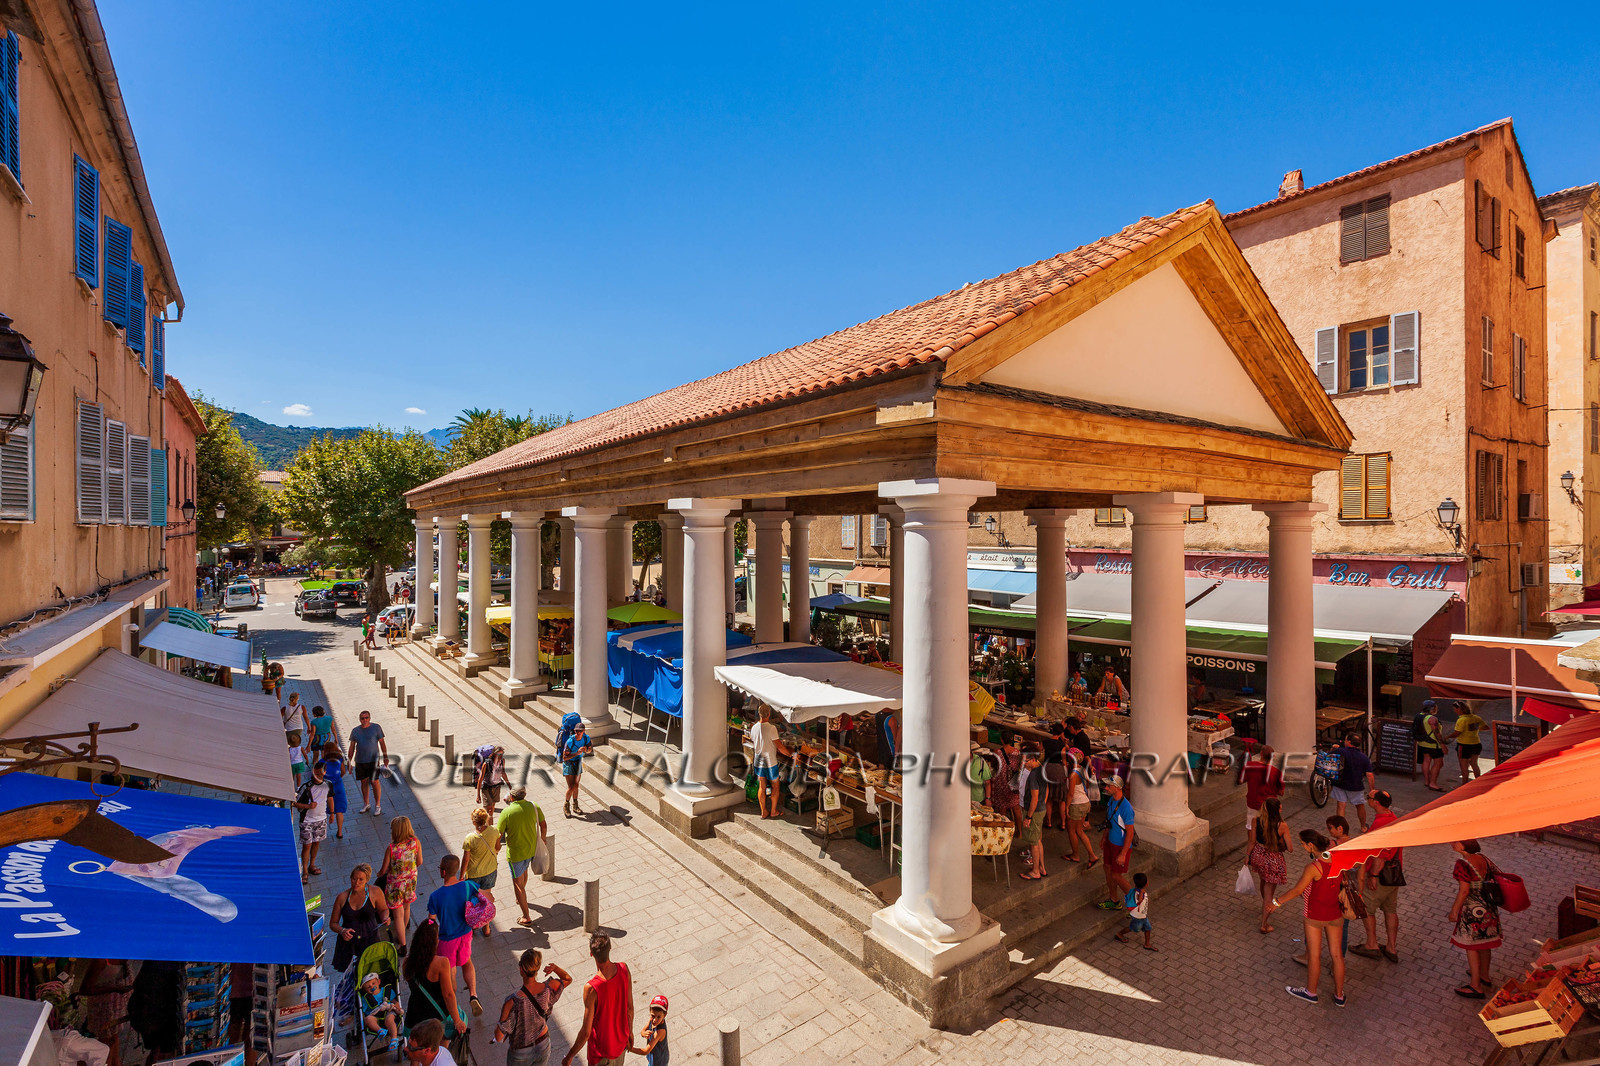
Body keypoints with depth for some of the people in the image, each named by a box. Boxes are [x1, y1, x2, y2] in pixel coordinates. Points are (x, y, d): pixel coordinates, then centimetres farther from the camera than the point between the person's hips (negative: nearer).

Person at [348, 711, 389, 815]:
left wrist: (385, 756, -5)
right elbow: (352, 747, 10)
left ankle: (378, 805, 5)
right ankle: (366, 804, 28)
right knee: (364, 782, 11)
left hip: (373, 760, -3)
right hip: (360, 760, 3)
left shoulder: (376, 728, -4)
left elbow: (382, 742, -2)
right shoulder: (355, 731, 5)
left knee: (375, 781, -5)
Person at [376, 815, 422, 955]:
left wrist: (379, 874, 12)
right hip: (411, 880, 4)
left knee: (398, 915, 12)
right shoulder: (416, 842, -18)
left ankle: (403, 946, 21)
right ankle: (402, 934, 52)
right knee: (406, 907, 28)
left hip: (395, 883, -4)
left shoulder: (391, 848, -28)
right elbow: (419, 862, -4)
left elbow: (383, 870, -12)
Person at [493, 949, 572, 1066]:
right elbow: (569, 979, -3)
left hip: (520, 1052, -2)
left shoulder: (512, 1001, -36)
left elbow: (499, 1037, -25)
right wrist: (555, 967, -22)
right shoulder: (548, 988, -25)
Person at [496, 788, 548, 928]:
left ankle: (527, 917, 13)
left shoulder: (506, 812, -23)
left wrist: (496, 847, 2)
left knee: (518, 883, 9)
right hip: (531, 849, 5)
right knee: (524, 871, 32)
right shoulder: (534, 806, -12)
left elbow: (498, 835, -18)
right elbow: (543, 825, 0)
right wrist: (542, 840, 18)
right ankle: (520, 898, 57)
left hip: (515, 853, -5)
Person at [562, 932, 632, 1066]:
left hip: (601, 1050, -4)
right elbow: (630, 1007, -4)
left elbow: (586, 1032, -23)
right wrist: (630, 1031, 13)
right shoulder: (624, 969, -20)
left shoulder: (591, 988, -34)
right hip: (621, 1042, 4)